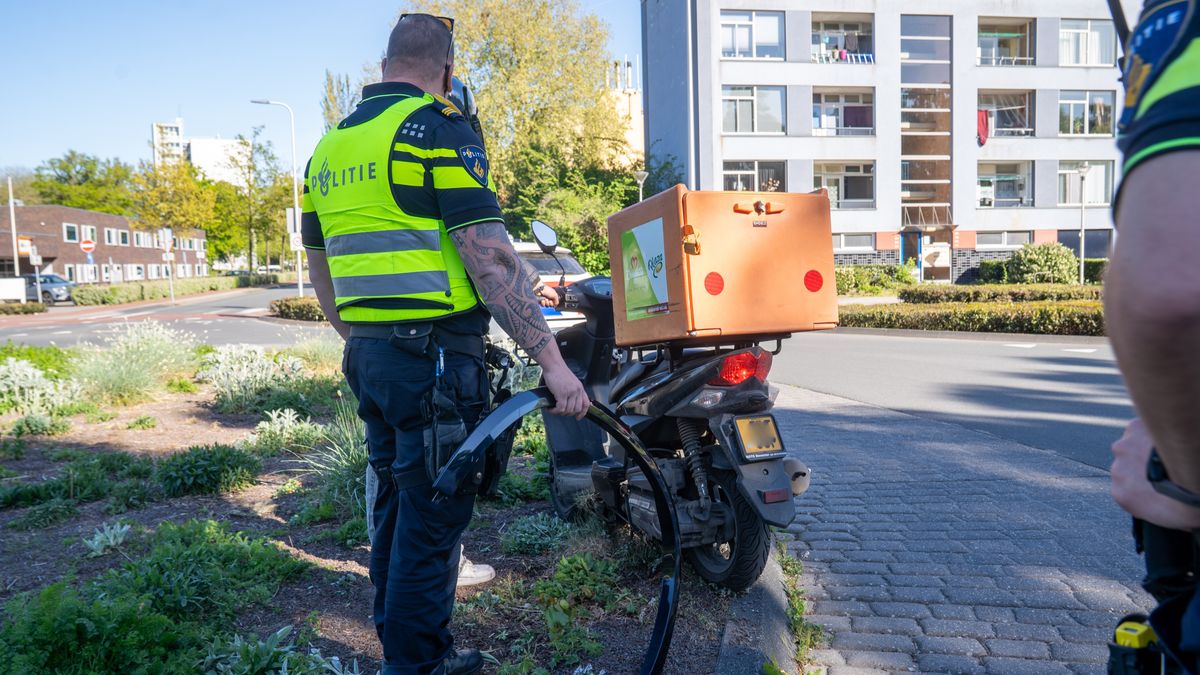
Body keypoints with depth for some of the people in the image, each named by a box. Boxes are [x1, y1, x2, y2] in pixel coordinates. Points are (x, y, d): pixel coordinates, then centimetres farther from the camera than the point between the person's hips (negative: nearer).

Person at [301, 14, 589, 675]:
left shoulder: (328, 147, 15)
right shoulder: (439, 130, -10)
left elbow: (321, 269, 20)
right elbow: (490, 260, -19)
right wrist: (552, 361, -18)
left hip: (366, 355, 8)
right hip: (435, 356, -8)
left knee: (396, 500, 20)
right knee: (434, 513, 3)